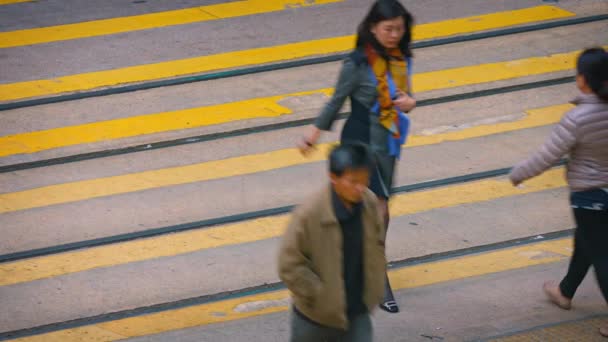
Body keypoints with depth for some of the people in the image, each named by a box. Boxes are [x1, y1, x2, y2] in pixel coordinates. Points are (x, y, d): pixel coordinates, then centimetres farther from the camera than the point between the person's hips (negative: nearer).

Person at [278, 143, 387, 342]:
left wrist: (374, 291, 5)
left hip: (358, 313, 3)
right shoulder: (309, 215, -25)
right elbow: (290, 265, -20)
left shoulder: (369, 204, -9)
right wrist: (320, 296, -18)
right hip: (316, 316, -3)